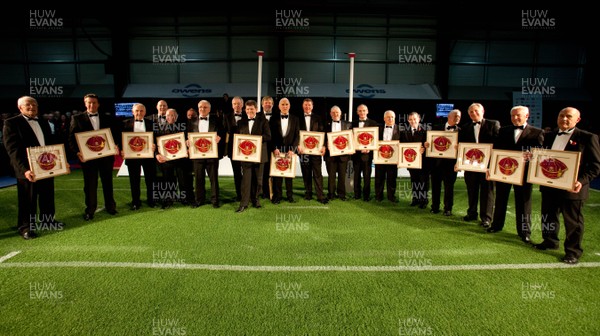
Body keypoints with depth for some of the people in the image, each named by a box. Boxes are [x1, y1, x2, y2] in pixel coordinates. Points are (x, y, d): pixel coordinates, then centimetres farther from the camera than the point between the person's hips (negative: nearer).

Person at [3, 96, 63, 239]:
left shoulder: (44, 124, 14)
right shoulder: (11, 123, -7)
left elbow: (52, 143, 15)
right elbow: (12, 149, -15)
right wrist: (24, 169, -25)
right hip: (28, 169, -6)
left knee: (48, 196, 16)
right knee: (27, 199, 5)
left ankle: (47, 219, 32)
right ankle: (25, 227, 18)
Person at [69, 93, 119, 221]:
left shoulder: (108, 118, 7)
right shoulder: (77, 118, 2)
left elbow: (116, 134, 7)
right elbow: (72, 138, -1)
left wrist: (116, 146, -11)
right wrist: (77, 152, -14)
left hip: (106, 155, 2)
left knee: (108, 182, 12)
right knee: (90, 185, 7)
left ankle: (110, 206, 24)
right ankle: (90, 210, 18)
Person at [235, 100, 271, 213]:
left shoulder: (263, 122, 4)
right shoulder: (241, 123, 14)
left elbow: (268, 136, -6)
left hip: (258, 154, -1)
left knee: (256, 179, 9)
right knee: (246, 179, -4)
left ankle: (255, 199, 25)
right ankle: (244, 203, -2)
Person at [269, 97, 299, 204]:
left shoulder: (295, 119, 7)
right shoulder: (273, 119, 6)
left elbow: (297, 136, 1)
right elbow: (271, 135, 1)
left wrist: (292, 149, -10)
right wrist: (274, 148, -10)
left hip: (290, 150, 0)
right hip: (277, 150, 0)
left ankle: (290, 195, 15)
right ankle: (277, 195, 9)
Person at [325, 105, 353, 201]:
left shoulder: (348, 124, 9)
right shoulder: (326, 124, 7)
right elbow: (324, 138, 5)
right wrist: (326, 144, -13)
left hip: (344, 152, 1)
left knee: (342, 175, 6)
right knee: (331, 175, 5)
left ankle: (341, 194, 16)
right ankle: (331, 194, 14)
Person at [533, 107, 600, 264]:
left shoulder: (587, 138, -6)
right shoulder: (549, 136, 9)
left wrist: (582, 181, -21)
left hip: (571, 187, -5)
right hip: (549, 186, 5)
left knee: (573, 221, 7)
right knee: (548, 216, 17)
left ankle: (573, 252, 22)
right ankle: (550, 241, 36)